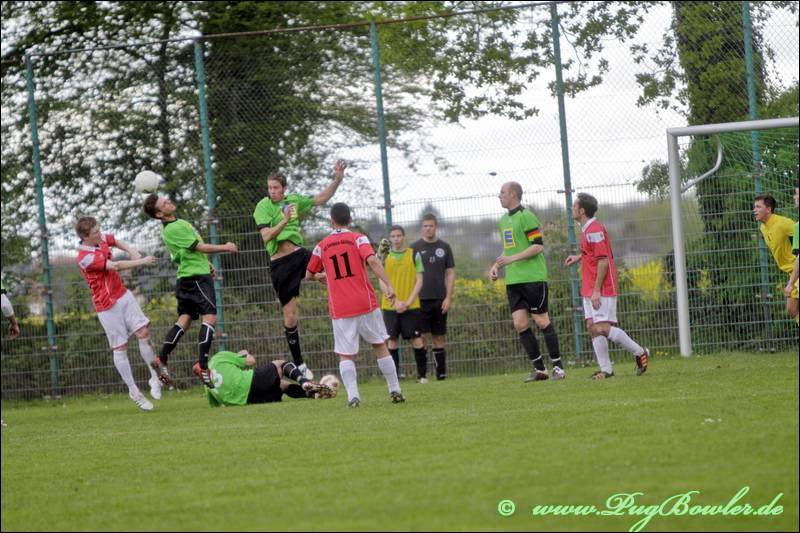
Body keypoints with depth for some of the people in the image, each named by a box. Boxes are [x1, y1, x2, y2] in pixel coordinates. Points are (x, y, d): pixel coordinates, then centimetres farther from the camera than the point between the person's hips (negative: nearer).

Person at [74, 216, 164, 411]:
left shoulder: (102, 239, 2)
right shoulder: (84, 257, -21)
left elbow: (118, 242, 23)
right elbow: (115, 266, -23)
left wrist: (134, 253, 3)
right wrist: (142, 262, -17)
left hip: (123, 295, 7)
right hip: (107, 306, -7)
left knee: (143, 331, -7)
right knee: (120, 348, 0)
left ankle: (155, 377, 3)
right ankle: (134, 392, 7)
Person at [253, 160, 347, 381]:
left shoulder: (293, 200, 6)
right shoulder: (263, 207, -7)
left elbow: (320, 199, 17)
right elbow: (266, 236, -19)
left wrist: (337, 179, 7)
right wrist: (284, 221, -32)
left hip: (299, 254, 3)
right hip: (280, 263, -3)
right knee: (290, 317, 1)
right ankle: (299, 364, 11)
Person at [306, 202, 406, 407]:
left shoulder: (322, 246, 7)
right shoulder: (358, 239, 1)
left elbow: (309, 274, 19)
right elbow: (372, 261, -17)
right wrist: (388, 285, -20)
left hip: (339, 309, 0)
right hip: (365, 304, 0)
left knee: (345, 355, 2)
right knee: (380, 346, 13)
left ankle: (353, 395, -15)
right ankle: (395, 391, 14)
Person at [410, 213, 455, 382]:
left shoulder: (444, 247, 8)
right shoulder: (415, 248, 3)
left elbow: (450, 273, 8)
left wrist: (448, 297, -1)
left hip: (440, 300, 2)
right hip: (421, 300, -2)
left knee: (439, 337, 5)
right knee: (422, 337, -6)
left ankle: (441, 374, 8)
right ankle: (421, 374, -4)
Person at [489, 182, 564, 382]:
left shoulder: (526, 217, -10)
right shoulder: (503, 220, 17)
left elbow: (538, 246, -16)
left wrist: (512, 259, -20)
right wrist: (497, 265, 12)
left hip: (533, 278, -8)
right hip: (513, 281, 8)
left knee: (541, 321, -4)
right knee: (520, 324, 1)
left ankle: (558, 367, 3)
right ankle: (538, 369, 8)